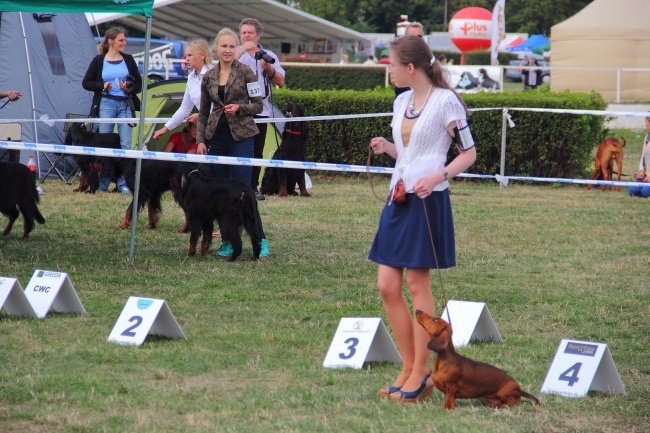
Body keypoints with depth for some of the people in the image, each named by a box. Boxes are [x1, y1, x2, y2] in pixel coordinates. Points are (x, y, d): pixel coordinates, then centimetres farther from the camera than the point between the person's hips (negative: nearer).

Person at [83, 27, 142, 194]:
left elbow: (139, 83, 10)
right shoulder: (99, 61, 3)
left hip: (126, 105, 1)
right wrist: (102, 86, -10)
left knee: (125, 145, -3)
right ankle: (103, 183, 9)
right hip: (106, 104, -1)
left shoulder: (128, 60, 8)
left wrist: (130, 89, -10)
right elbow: (86, 82, 5)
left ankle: (123, 183, 1)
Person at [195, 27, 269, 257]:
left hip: (241, 136, -4)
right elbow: (203, 112, 15)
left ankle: (260, 240, -3)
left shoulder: (245, 72, -2)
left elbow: (258, 105, 0)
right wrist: (200, 140, 6)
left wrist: (239, 108, -17)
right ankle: (228, 241, 10)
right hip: (216, 137, 4)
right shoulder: (209, 77, 10)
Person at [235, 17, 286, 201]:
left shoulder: (269, 55, 15)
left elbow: (281, 82, 9)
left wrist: (268, 69, -7)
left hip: (261, 109, 3)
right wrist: (242, 50, -20)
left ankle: (253, 187, 9)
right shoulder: (237, 53, 8)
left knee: (257, 151, 4)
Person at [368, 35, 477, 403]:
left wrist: (438, 177, -21)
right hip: (398, 198, 8)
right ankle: (410, 369, 13)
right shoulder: (401, 102, 13)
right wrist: (386, 148, 2)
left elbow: (469, 153, -7)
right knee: (387, 286, 4)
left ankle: (421, 373, 4)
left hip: (428, 201, -8)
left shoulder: (445, 101, -9)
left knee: (417, 283, -4)